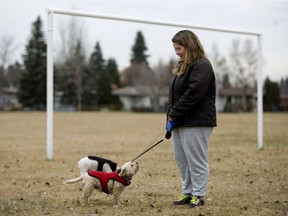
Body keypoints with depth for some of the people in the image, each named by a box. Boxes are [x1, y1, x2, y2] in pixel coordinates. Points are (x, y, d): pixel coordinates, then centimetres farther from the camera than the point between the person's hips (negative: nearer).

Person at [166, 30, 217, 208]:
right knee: (182, 160, 12)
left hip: (196, 122, -10)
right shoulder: (183, 67, 19)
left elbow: (192, 94, -20)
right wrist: (171, 116, 5)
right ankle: (188, 193, 21)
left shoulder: (202, 66, -12)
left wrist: (174, 115, -16)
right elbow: (174, 94, 18)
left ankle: (198, 195, 4)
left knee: (197, 160, -3)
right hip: (180, 122, 10)